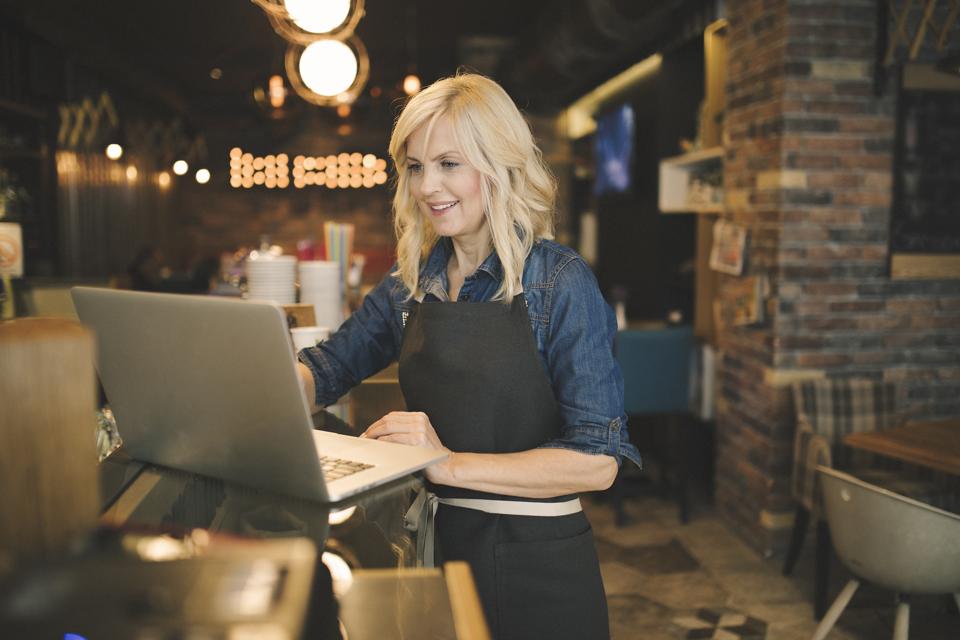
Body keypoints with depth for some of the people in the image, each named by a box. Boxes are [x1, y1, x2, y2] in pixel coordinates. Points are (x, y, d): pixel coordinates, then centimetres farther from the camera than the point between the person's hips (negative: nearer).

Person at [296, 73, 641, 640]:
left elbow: (598, 460, -20)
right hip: (437, 546, 5)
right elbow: (329, 368, 11)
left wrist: (453, 464, -26)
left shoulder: (560, 280, -15)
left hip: (537, 565, -5)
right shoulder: (413, 280, 2)